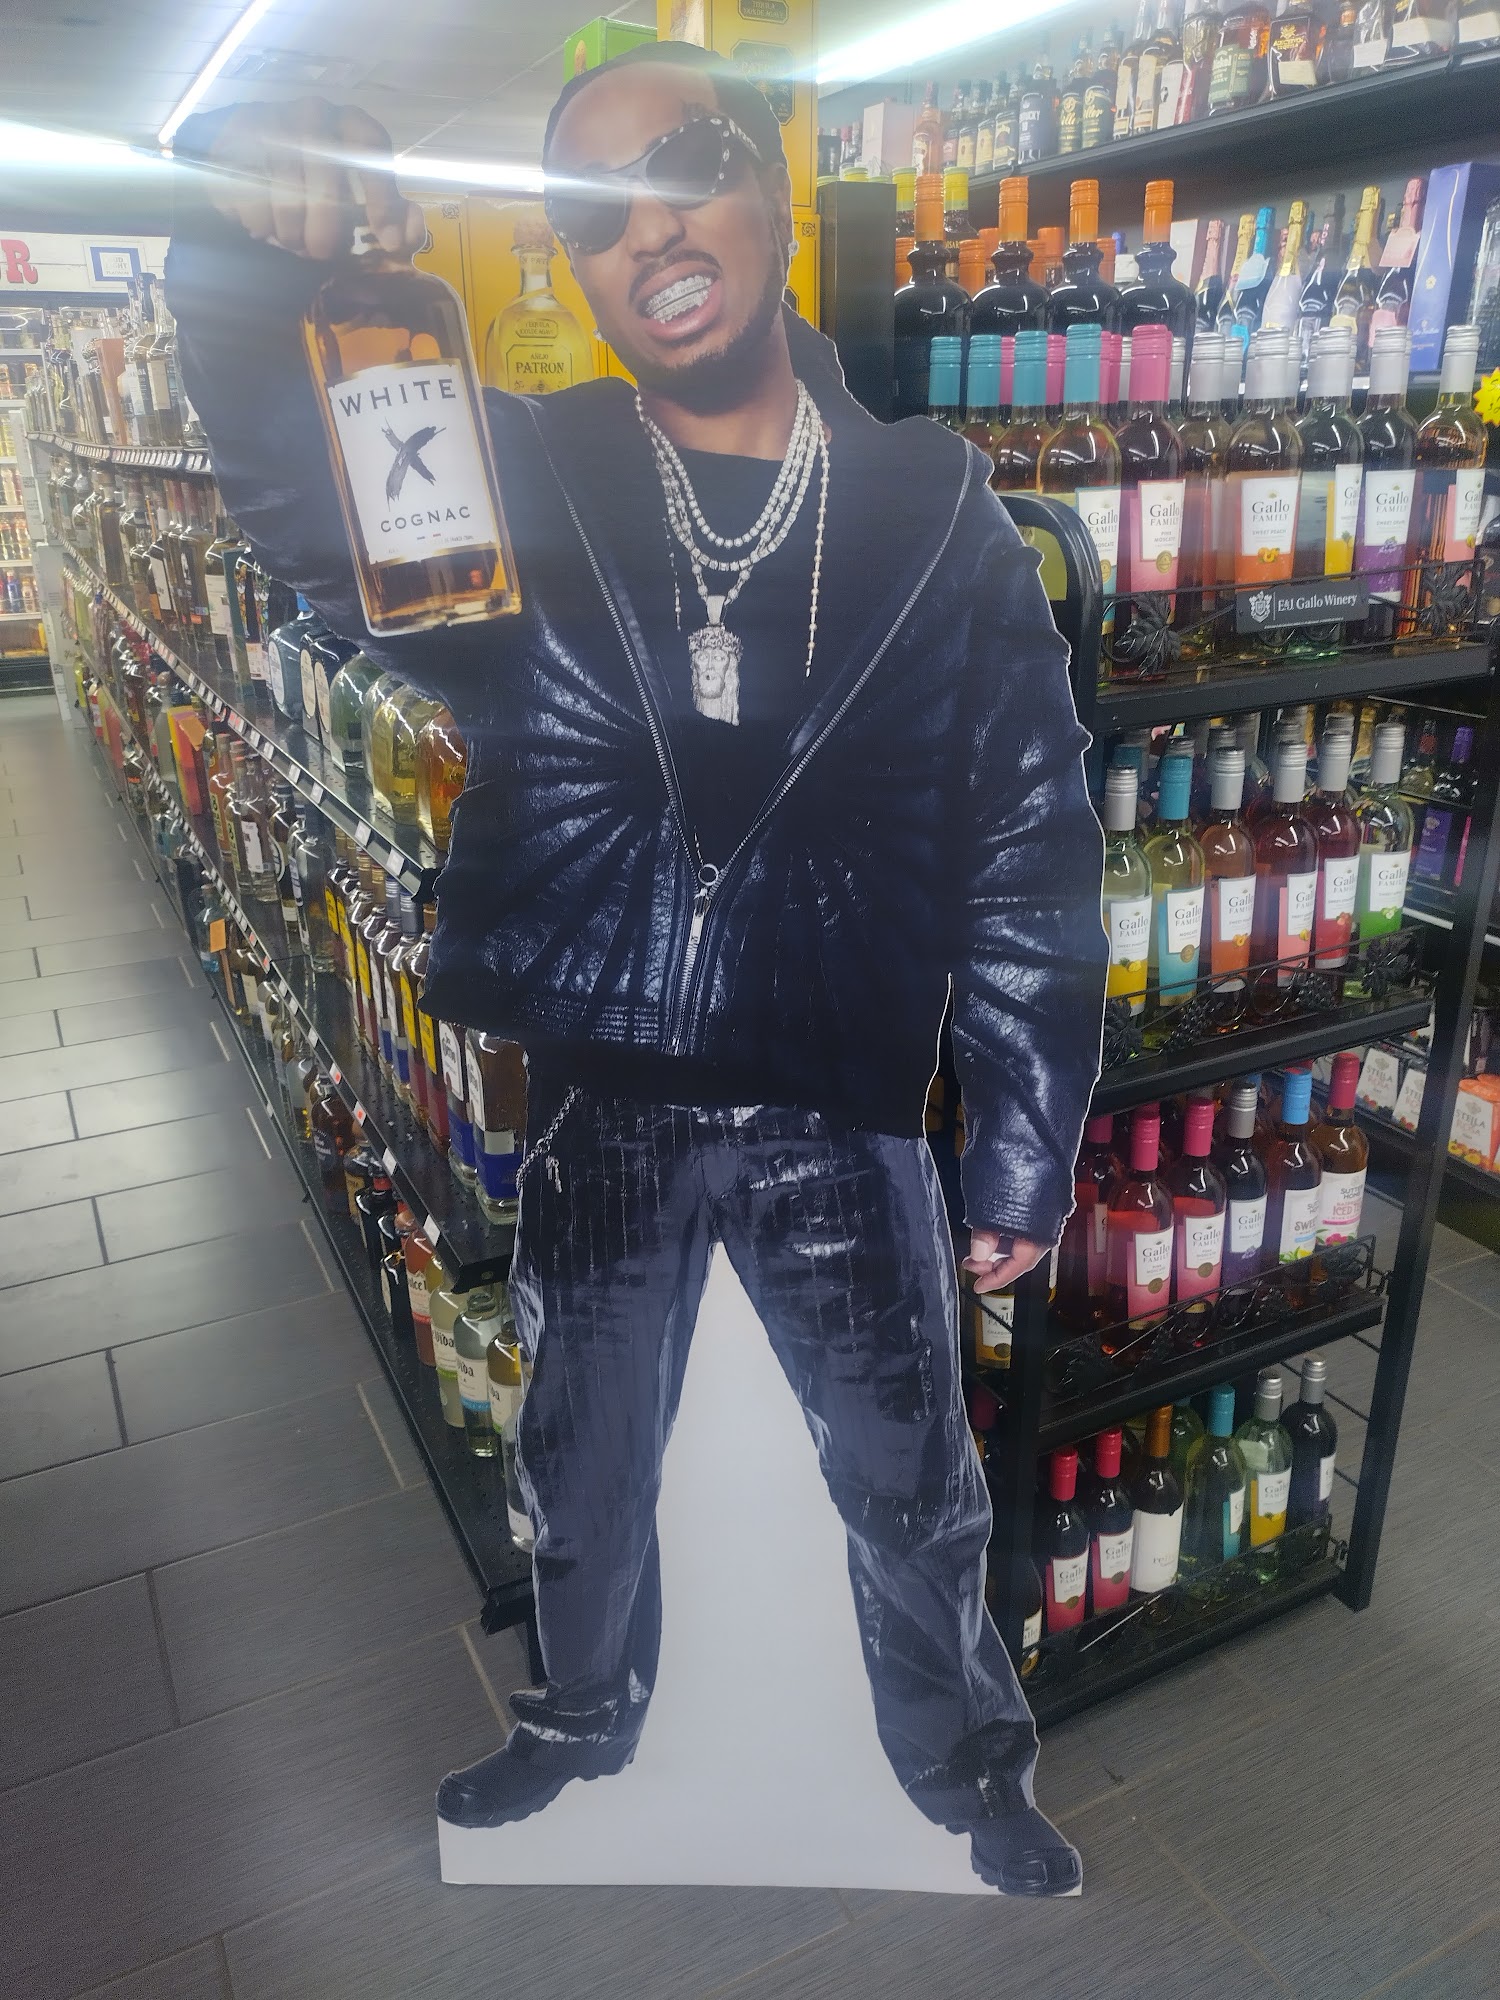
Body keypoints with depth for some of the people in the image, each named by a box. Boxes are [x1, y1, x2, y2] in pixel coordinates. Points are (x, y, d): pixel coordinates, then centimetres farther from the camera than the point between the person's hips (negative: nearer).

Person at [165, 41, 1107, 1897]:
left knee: (910, 1490, 18)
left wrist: (1024, 1155, -3)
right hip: (598, 1107, 2)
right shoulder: (521, 485, -2)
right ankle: (584, 1714, 54)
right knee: (585, 1471, 23)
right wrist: (256, 254, -39)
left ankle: (968, 1765, 49)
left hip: (841, 1117, -1)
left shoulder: (936, 517, -5)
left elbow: (1030, 857, -5)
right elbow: (313, 502, -19)